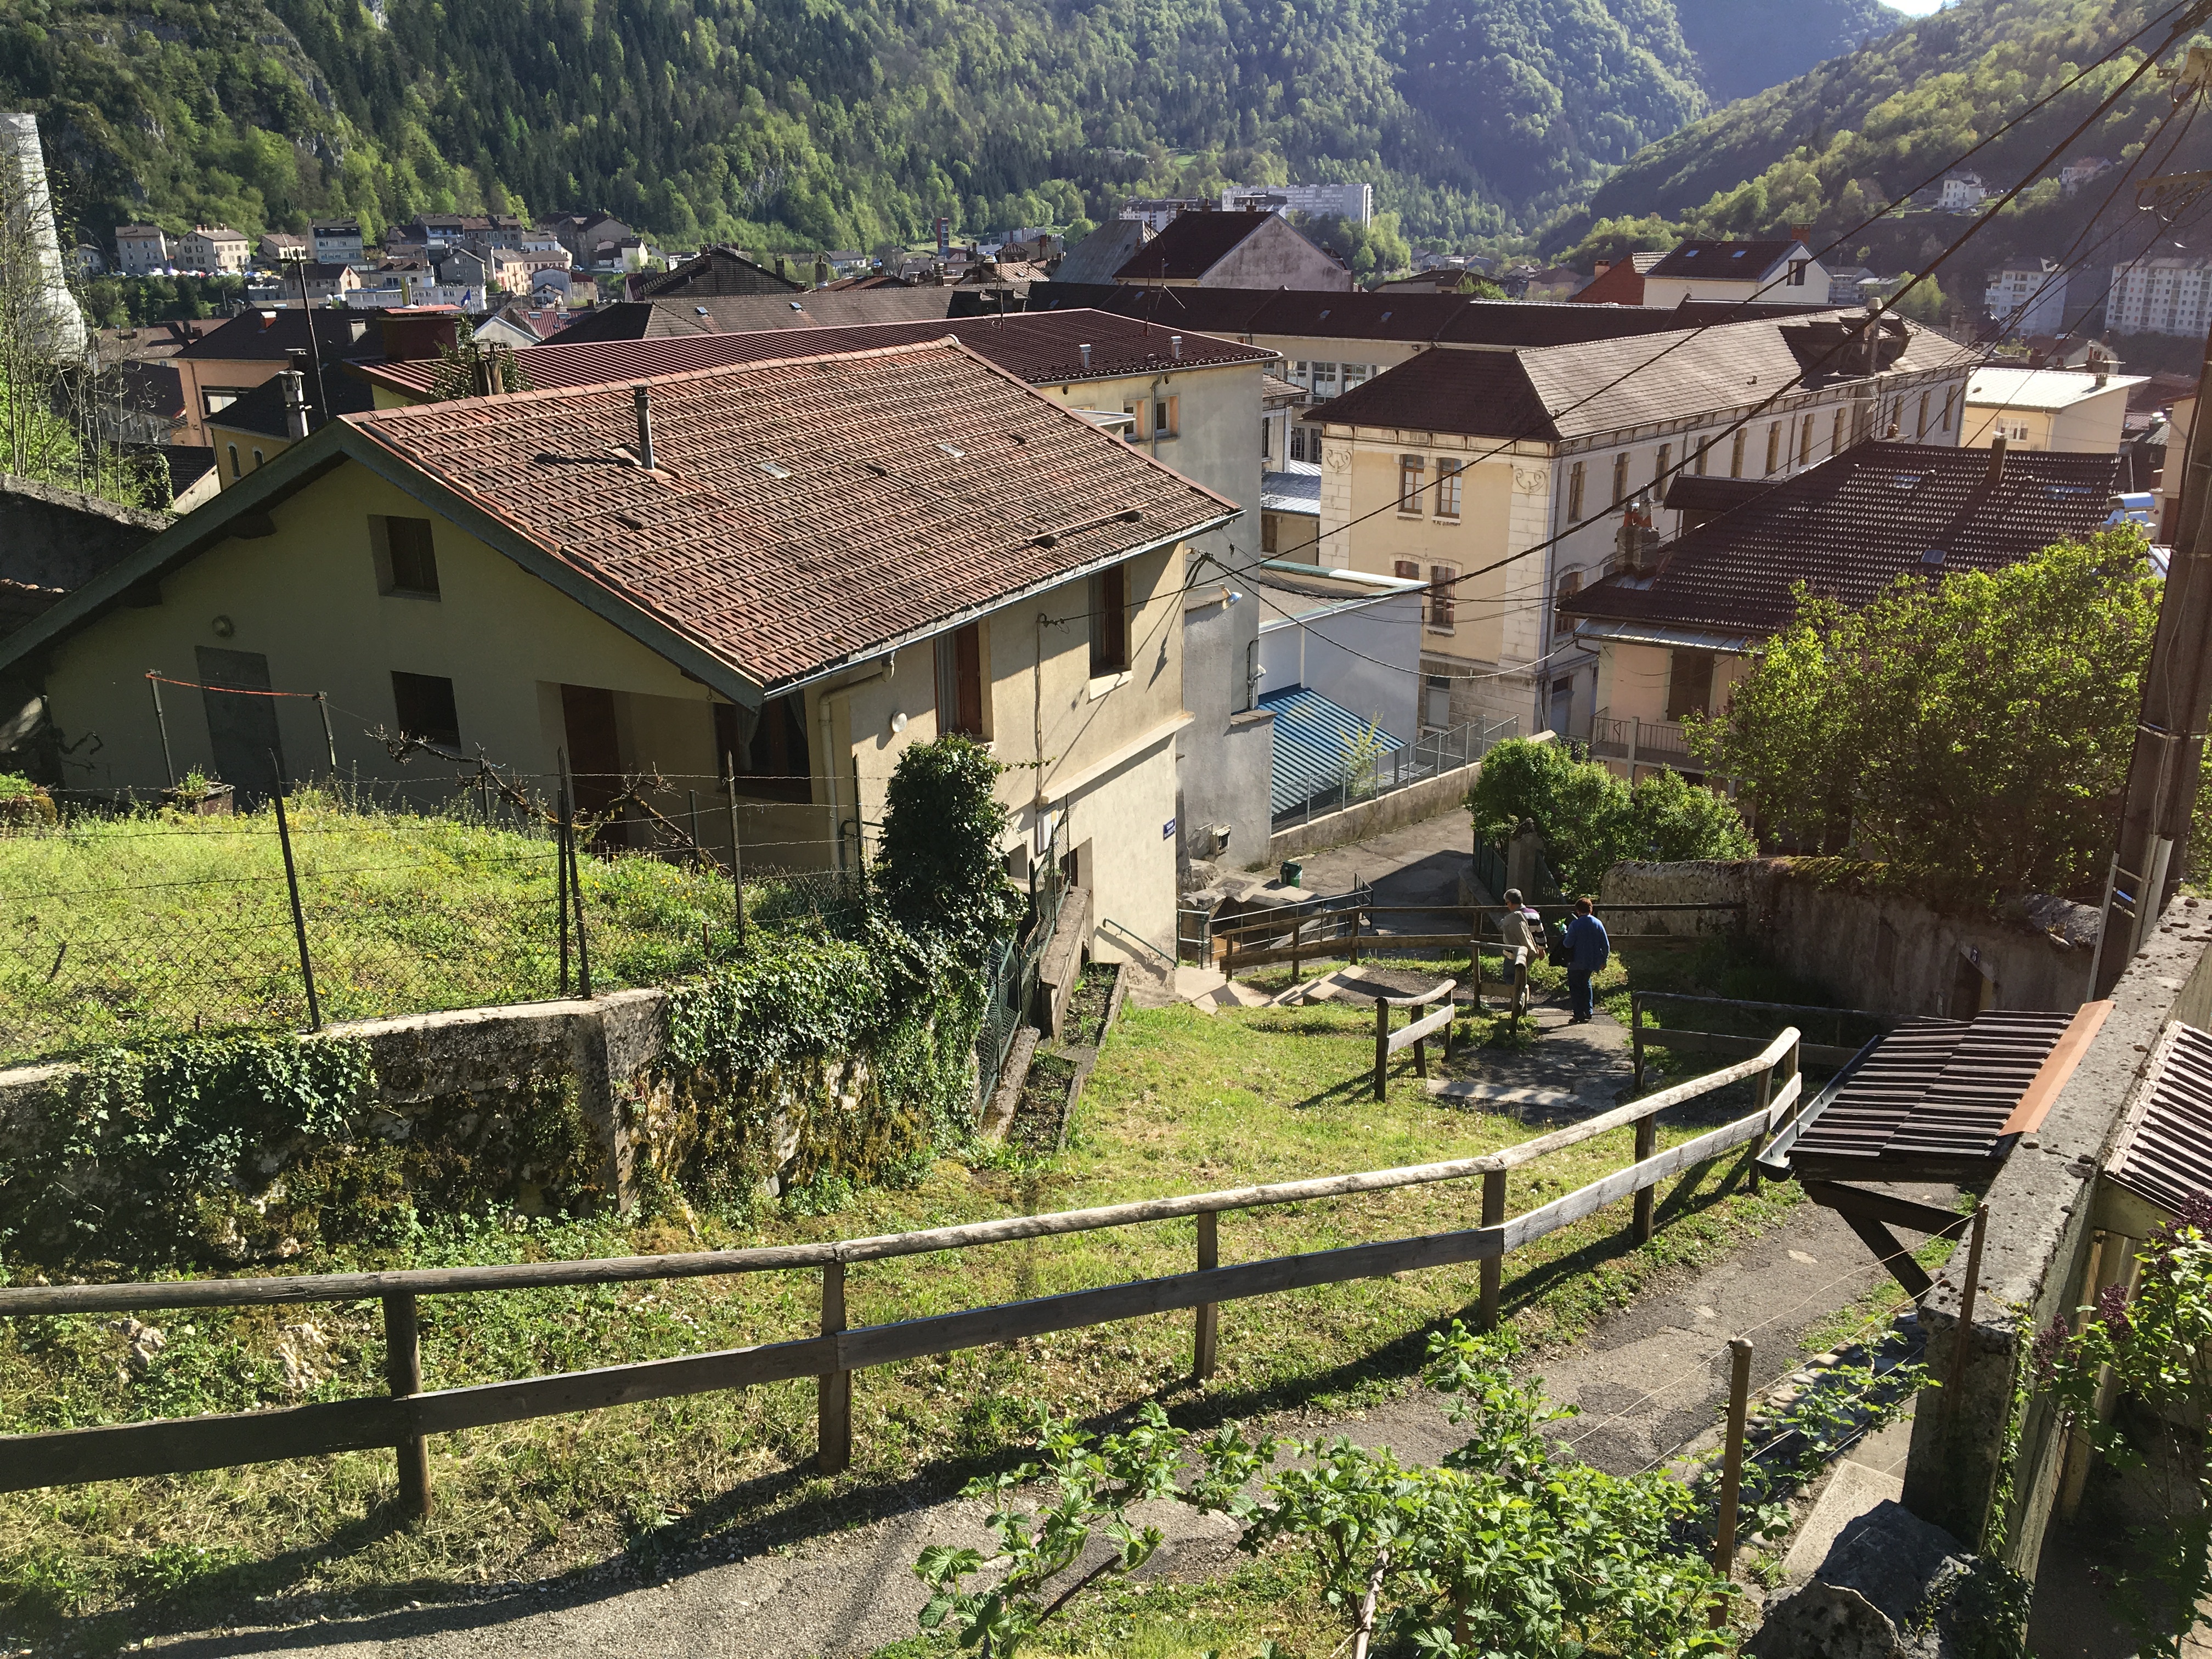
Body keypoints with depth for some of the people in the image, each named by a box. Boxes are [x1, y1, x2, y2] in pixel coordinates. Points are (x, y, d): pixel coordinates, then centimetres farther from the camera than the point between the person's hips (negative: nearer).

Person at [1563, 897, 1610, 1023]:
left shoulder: (1575, 925, -16)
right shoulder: (1598, 924, -1)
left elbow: (1568, 944, -16)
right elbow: (1606, 944, 1)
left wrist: (1565, 934, 4)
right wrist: (1604, 960, 12)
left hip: (1577, 962, -5)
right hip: (1592, 962, 5)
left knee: (1575, 987, 7)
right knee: (1586, 984, 23)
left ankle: (1580, 1014, 1)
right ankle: (1588, 1012, 17)